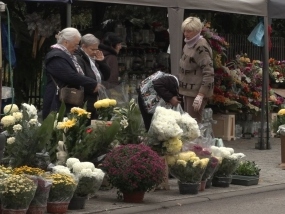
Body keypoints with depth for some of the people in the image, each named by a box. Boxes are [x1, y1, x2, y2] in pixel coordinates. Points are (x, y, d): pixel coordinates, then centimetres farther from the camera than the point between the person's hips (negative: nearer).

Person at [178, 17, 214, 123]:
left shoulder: (201, 47, -19)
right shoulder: (189, 44, 10)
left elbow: (209, 73, -23)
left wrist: (200, 95, -27)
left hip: (197, 91, -9)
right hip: (188, 90, 9)